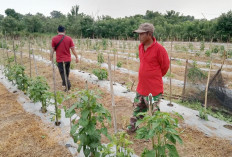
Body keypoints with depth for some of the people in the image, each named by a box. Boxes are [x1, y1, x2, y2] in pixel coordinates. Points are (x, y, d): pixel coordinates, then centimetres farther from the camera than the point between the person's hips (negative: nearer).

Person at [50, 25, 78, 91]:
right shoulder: (69, 38, -3)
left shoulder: (54, 39, -6)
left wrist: (51, 58, 4)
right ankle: (64, 83, 38)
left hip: (60, 60, -3)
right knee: (67, 72, 20)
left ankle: (68, 86, -5)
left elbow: (53, 50, -5)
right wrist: (76, 57, 4)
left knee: (62, 73, 4)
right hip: (68, 59, 3)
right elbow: (73, 49, -3)